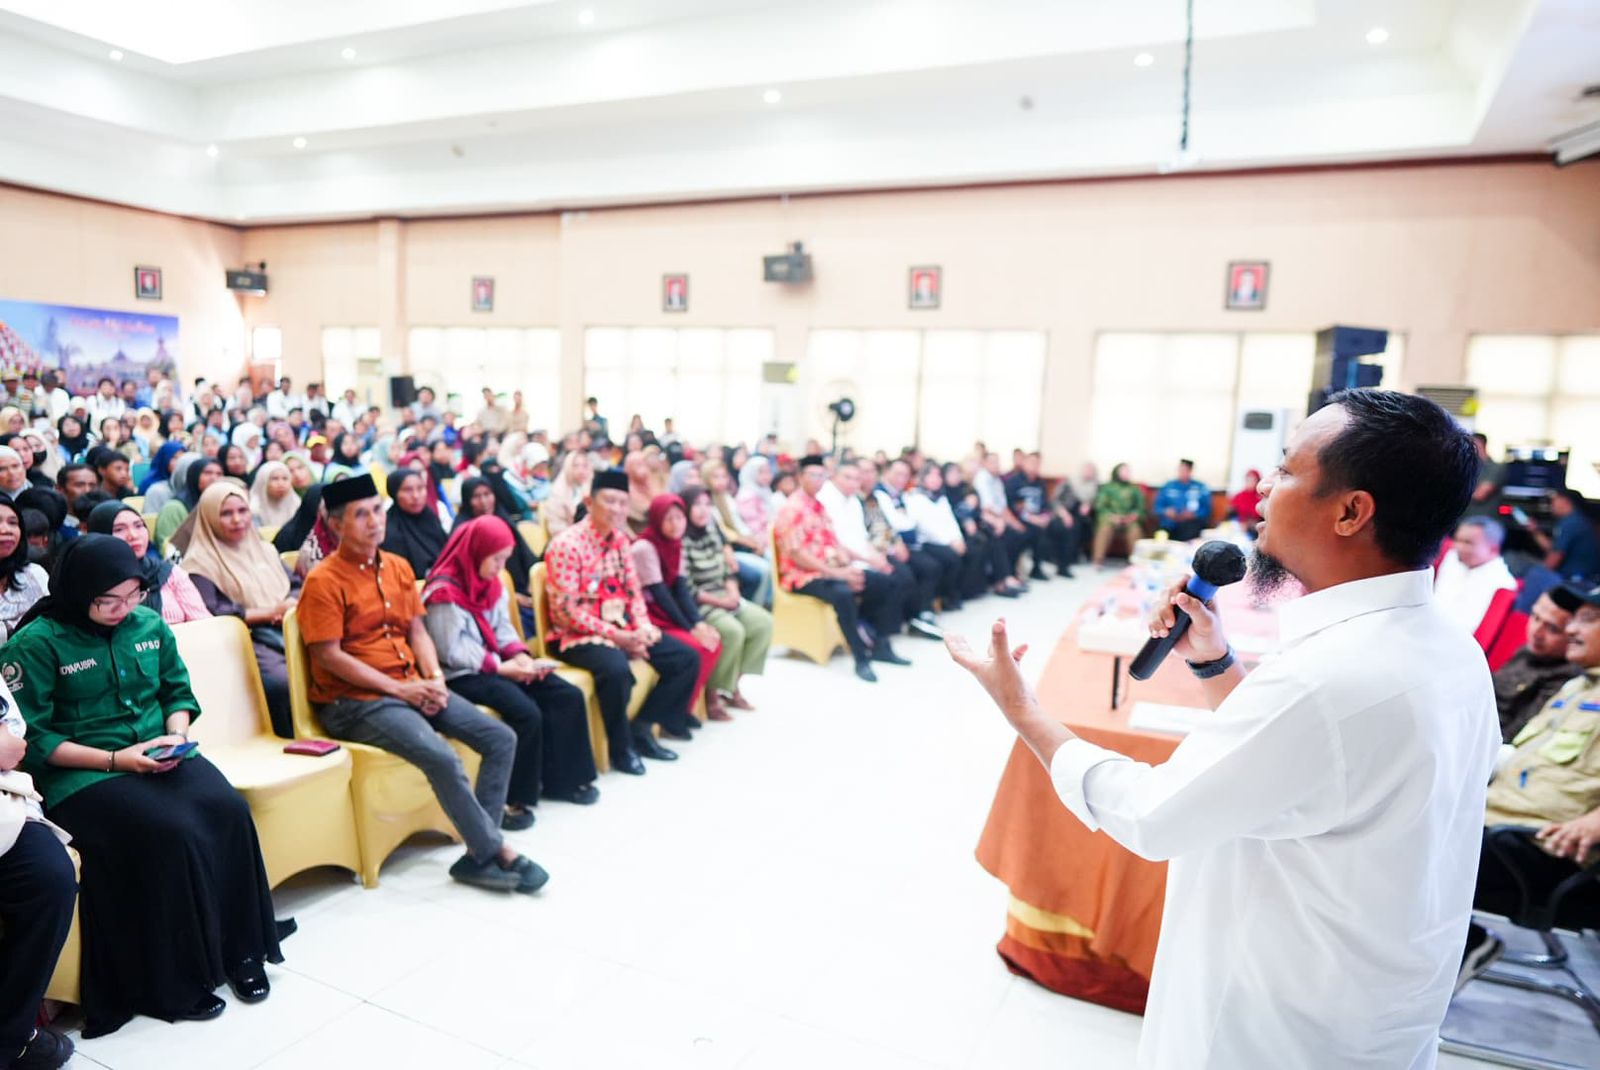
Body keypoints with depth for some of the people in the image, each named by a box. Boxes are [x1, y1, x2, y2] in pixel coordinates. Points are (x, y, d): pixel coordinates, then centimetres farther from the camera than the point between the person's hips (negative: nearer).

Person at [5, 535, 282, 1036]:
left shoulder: (150, 624, 7)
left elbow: (178, 691, 16)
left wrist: (176, 735, -5)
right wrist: (116, 759, -17)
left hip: (159, 758, 5)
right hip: (81, 773, -4)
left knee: (229, 810, -25)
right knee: (170, 830, -31)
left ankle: (240, 950, -9)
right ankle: (174, 983, -14)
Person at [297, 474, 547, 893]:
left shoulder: (398, 567, 12)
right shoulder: (324, 581, -10)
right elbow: (329, 656, -14)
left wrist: (435, 678, -4)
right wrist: (399, 688, -16)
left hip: (412, 687, 8)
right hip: (356, 701, -7)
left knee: (501, 738, -6)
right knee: (442, 758, -29)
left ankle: (478, 855, -3)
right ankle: (497, 852, -11)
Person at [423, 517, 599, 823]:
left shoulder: (492, 583, 10)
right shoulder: (444, 591, -16)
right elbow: (452, 652, -19)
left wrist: (521, 656, -7)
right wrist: (500, 667, -20)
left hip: (497, 664, 9)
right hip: (463, 675, -9)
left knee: (568, 696, -5)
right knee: (526, 713, -30)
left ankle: (563, 778, 7)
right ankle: (513, 797, -12)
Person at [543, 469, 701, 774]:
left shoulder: (620, 540, 9)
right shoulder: (566, 545, -15)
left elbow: (633, 590, 12)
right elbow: (566, 611, -19)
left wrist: (642, 628, -7)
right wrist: (615, 636, -22)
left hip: (623, 630, 8)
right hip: (578, 635, -8)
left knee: (686, 658, -2)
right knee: (616, 669, -37)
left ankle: (642, 728, 4)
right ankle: (621, 748, -13)